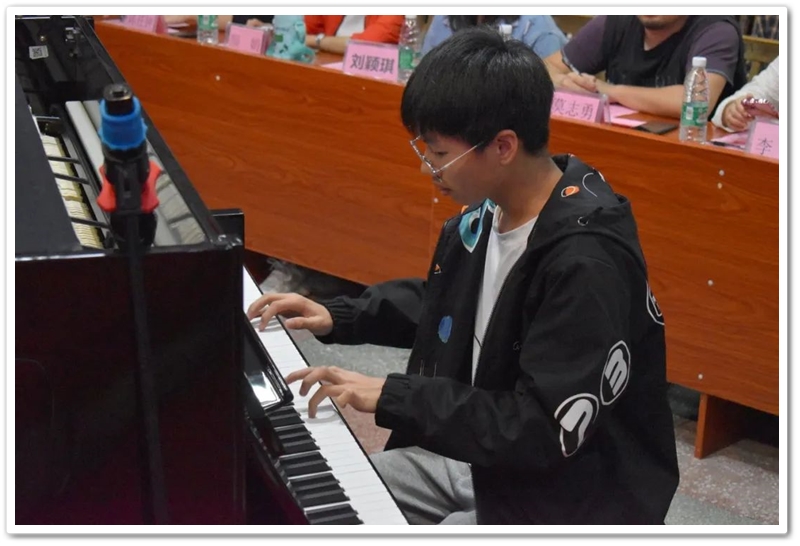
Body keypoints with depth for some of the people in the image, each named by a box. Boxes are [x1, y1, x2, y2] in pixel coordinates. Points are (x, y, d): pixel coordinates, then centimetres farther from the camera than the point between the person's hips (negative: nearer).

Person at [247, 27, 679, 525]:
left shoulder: (586, 265, -29)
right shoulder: (490, 211, -2)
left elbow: (544, 432, -29)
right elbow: (441, 305, 19)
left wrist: (391, 397, -26)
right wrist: (337, 317, 7)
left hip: (566, 500, -9)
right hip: (483, 458, 9)